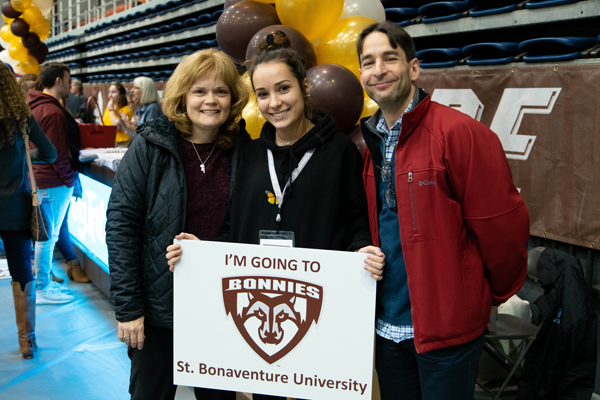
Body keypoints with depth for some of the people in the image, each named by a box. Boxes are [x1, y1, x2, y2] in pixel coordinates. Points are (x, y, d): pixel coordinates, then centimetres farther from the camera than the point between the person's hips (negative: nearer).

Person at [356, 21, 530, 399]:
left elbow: (502, 223, -14)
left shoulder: (459, 132, -16)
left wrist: (499, 292, -2)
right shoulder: (369, 141, 7)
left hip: (448, 327, -6)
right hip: (388, 325, 7)